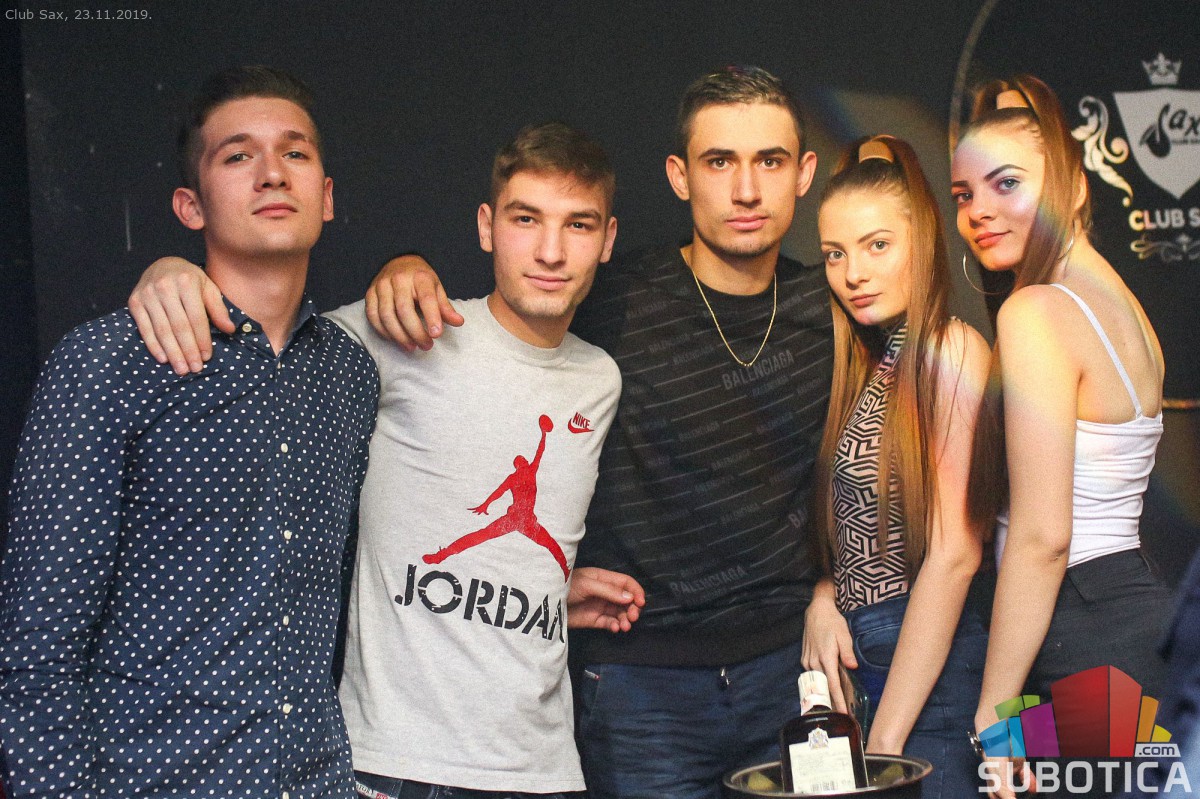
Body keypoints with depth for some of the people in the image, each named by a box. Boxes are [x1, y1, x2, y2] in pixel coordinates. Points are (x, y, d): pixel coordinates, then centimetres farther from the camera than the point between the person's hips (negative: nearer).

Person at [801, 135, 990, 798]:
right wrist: (822, 599, -5)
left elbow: (954, 554, -18)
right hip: (854, 652, 8)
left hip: (931, 662, -8)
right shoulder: (869, 366, 11)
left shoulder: (951, 350, -13)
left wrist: (885, 738, -18)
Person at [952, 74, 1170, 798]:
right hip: (1139, 607, 10)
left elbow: (1041, 536, -20)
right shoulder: (1124, 304, 14)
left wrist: (992, 713, -16)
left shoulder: (1036, 312, -15)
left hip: (1084, 637, -10)